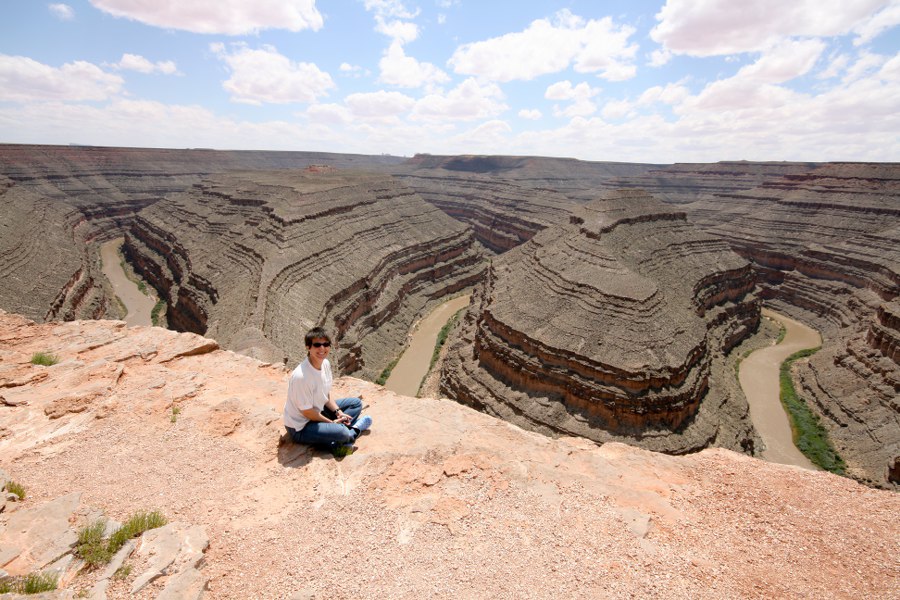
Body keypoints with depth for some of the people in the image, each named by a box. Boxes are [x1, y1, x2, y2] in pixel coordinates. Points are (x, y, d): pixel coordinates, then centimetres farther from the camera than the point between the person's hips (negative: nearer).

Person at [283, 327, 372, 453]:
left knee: (356, 403, 8)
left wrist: (338, 412, -6)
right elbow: (307, 412, -21)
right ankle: (355, 429, 5)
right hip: (300, 428, -9)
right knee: (341, 433, -30)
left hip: (318, 411, 9)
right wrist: (332, 422, -12)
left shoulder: (325, 363, -6)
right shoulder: (301, 376, -31)